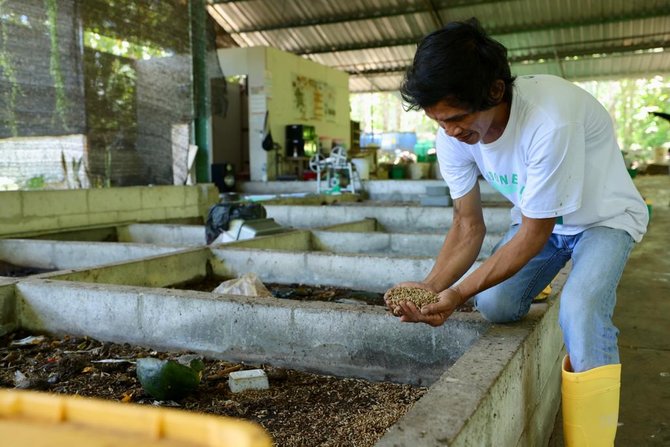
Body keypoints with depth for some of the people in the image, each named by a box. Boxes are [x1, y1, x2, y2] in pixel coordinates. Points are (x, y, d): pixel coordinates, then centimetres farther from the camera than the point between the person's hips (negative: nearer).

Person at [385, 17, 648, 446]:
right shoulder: (453, 135, -20)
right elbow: (469, 225, -11)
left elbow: (533, 235, -29)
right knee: (495, 304, -16)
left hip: (604, 217, -5)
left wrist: (457, 293, -34)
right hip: (537, 218, 5)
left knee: (580, 311, -28)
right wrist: (431, 288, -27)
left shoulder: (550, 121, -39)